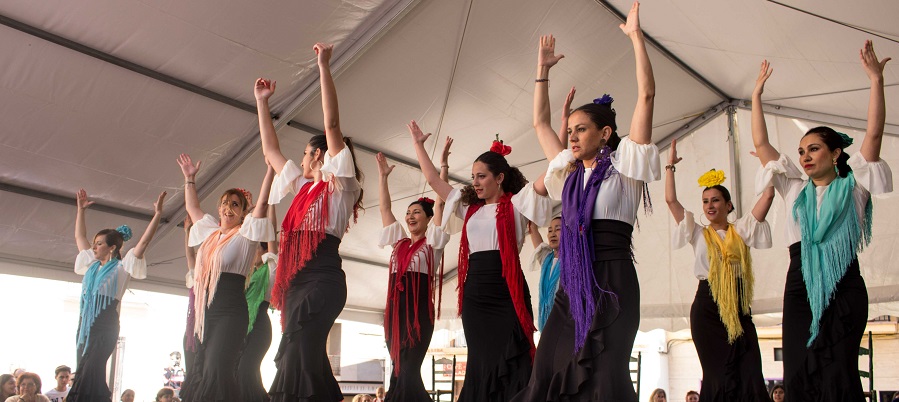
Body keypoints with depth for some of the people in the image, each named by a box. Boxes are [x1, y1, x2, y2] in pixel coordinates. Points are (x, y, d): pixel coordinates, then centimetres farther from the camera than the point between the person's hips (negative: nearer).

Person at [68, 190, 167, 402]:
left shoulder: (122, 267, 0)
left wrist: (157, 214, -16)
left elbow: (144, 242, -9)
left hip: (105, 326, -7)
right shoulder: (92, 264, 18)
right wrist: (81, 209, 27)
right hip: (85, 324, 7)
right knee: (86, 375, 2)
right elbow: (79, 236, 27)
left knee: (88, 376, -16)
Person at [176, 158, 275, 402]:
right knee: (198, 375, 4)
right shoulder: (210, 232, 19)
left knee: (217, 371, -20)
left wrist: (272, 166, -12)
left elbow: (263, 200, -8)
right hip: (204, 311, 7)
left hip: (229, 311, -7)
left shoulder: (245, 234, 3)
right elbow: (192, 208, 34)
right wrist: (189, 179, 35)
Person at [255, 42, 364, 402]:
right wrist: (262, 102, 34)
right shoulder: (303, 187, 26)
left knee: (297, 356, -23)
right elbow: (270, 150, 33)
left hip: (322, 280, -8)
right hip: (297, 280, 8)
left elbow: (331, 123, -6)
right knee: (305, 360, 2)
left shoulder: (338, 180, 5)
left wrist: (324, 66, -9)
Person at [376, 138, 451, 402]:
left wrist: (443, 164, -4)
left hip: (419, 309, -5)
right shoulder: (398, 240, 19)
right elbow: (384, 208, 22)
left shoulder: (433, 241, 5)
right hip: (394, 309, 5)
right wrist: (382, 176, 21)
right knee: (402, 373, 2)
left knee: (405, 373, -13)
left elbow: (440, 200, -1)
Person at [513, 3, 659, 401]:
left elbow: (646, 94, -4)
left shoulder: (623, 165, 3)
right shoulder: (569, 171, 19)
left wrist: (635, 34, -2)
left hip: (611, 281, -6)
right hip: (571, 283, 6)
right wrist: (543, 69, 29)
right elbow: (540, 122, 29)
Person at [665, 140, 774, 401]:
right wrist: (670, 166, 10)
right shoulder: (698, 234, 12)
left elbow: (768, 195, 5)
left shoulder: (741, 230, 12)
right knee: (719, 377, -5)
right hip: (707, 308, -1)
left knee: (750, 377, -9)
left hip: (739, 309, 1)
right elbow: (670, 199, 6)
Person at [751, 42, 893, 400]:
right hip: (800, 288, 3)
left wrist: (876, 79, -3)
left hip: (844, 289, -3)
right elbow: (761, 144, 19)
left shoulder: (852, 188, 11)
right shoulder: (795, 190, 20)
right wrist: (757, 95, 19)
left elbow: (874, 133, 1)